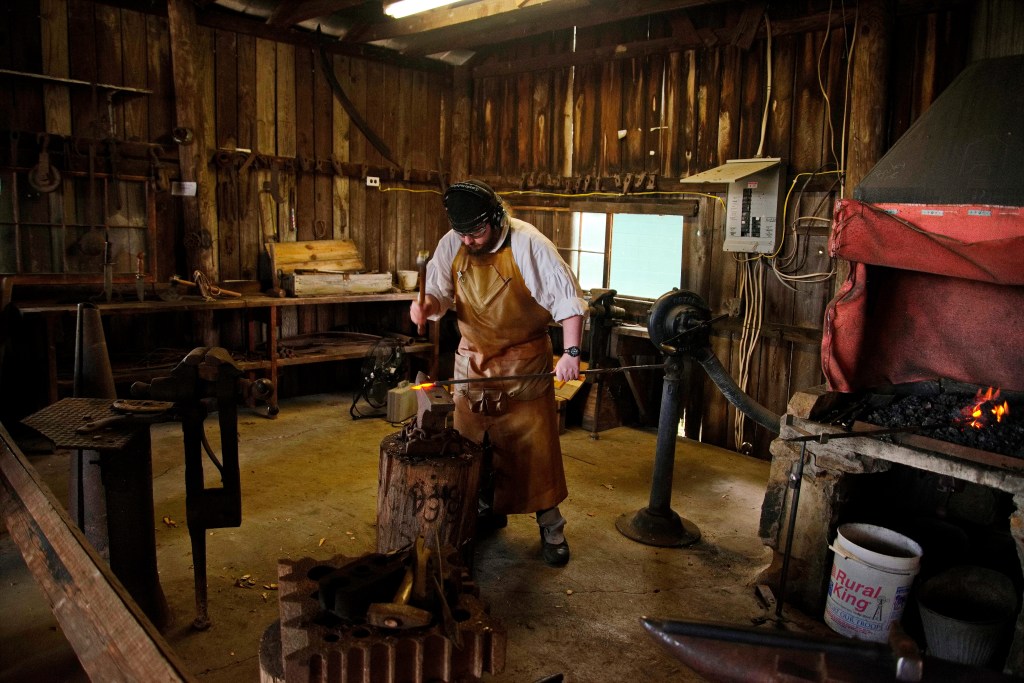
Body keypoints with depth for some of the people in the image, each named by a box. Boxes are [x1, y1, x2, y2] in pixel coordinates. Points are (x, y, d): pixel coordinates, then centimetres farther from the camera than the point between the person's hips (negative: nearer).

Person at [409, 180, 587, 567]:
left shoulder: (528, 245, -19)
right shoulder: (452, 245, -5)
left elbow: (568, 299, -18)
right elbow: (439, 291, 1)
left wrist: (570, 353, -25)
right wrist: (426, 305, -23)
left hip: (524, 362, -5)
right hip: (472, 359, 5)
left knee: (534, 447, 0)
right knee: (471, 445, 13)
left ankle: (550, 528, 14)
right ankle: (487, 512, 33)